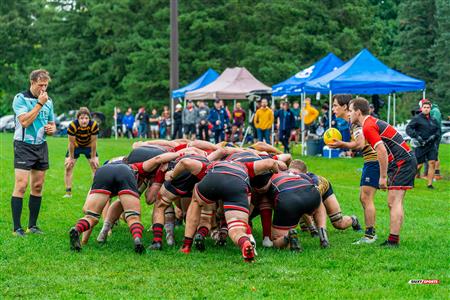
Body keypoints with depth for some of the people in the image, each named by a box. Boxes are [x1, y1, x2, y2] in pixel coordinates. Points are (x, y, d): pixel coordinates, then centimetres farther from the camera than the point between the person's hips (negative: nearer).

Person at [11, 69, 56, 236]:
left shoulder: (48, 101, 11)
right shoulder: (20, 98, -8)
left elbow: (52, 125, 21)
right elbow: (25, 121, -19)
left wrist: (51, 129, -2)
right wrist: (39, 103, -17)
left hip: (41, 146, 6)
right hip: (24, 146, -6)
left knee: (37, 186, 7)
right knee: (21, 186, -11)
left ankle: (33, 225, 14)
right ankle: (17, 228, -10)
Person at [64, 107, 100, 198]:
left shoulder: (94, 125, -32)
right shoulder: (73, 126, -34)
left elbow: (93, 142, -21)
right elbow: (71, 143, -24)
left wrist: (93, 157, -13)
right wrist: (71, 158, -15)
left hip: (88, 146, 1)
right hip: (76, 146, -1)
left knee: (96, 166, -4)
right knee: (68, 166, -7)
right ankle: (68, 192, 3)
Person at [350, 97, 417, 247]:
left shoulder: (368, 127, -15)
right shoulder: (373, 122, 17)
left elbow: (382, 151, -23)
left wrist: (383, 177, -18)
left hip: (403, 162, -10)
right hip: (406, 161, 10)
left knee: (394, 202, -12)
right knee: (393, 203, 10)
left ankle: (393, 240, -15)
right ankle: (393, 239, 9)